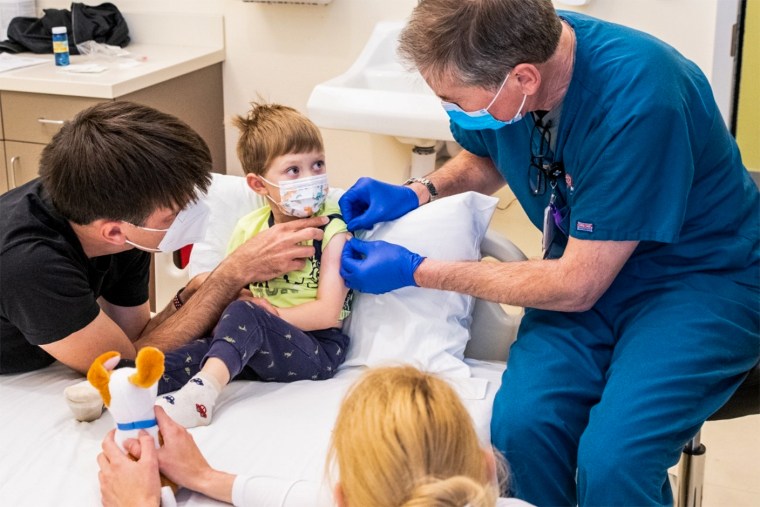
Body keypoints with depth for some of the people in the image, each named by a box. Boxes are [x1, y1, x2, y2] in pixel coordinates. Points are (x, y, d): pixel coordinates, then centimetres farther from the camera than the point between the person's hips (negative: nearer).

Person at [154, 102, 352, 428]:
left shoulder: (332, 230, -3)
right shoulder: (249, 228, 10)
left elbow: (328, 312, -11)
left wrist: (271, 314, -12)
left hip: (317, 349, -5)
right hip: (257, 344, 5)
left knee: (243, 315, -31)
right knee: (205, 347, -24)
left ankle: (202, 391, -52)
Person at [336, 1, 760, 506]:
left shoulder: (638, 101, -30)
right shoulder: (507, 55, -10)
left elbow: (578, 286, -21)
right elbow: (486, 160, 15)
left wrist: (417, 271, -16)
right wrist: (418, 192, -4)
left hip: (703, 273, -5)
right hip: (586, 257, 5)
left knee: (611, 460, -30)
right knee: (520, 422, -23)